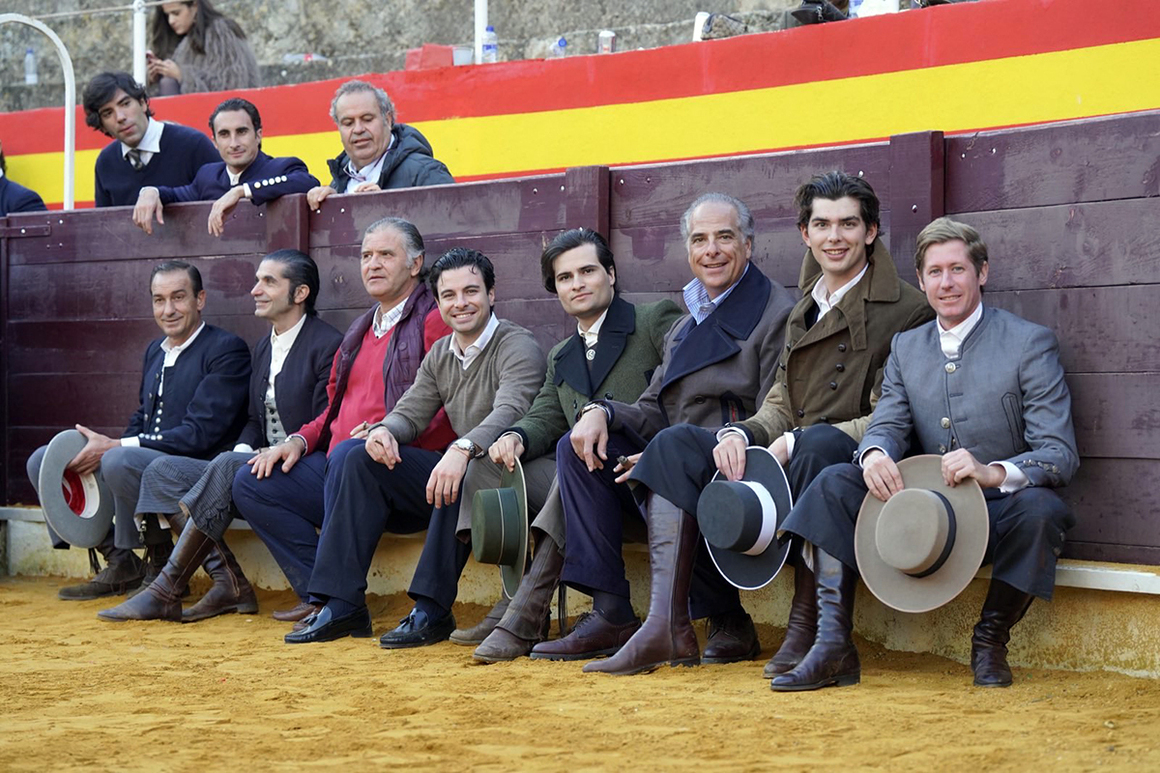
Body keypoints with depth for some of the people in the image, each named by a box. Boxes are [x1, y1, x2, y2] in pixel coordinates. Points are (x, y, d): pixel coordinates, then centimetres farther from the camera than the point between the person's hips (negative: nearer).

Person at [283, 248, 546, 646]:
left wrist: (462, 449, -45)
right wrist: (384, 430, -14)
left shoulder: (518, 347, -10)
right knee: (363, 459, -6)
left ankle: (432, 609, -32)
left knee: (465, 474, -39)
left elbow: (510, 413, -27)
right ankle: (342, 604, -12)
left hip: (502, 475, -7)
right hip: (453, 468, 7)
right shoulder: (440, 355, 15)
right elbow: (410, 412, 12)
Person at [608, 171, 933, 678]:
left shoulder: (906, 310, -1)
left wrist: (797, 442, -18)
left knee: (819, 446, -40)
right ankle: (667, 621, -21)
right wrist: (739, 434, -6)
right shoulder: (804, 312, 23)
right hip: (789, 463, 7)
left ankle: (806, 626, -30)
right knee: (675, 442, -11)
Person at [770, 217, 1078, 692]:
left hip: (1000, 510, -4)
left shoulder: (1031, 343, -5)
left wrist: (994, 473, -34)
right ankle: (833, 645, -19)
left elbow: (1060, 455, -13)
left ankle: (991, 640, -12)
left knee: (1039, 508, -36)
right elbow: (888, 425, 3)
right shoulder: (906, 348, 12)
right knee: (834, 483, -15)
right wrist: (875, 454, -24)